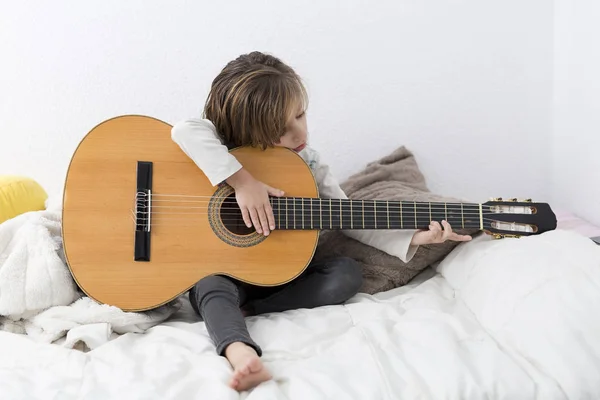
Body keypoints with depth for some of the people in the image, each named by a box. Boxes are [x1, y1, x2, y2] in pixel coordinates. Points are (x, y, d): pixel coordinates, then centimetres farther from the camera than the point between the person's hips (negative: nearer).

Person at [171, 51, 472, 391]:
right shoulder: (231, 147, -12)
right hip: (223, 270, -4)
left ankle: (246, 310, -23)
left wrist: (412, 238, -11)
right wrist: (242, 179, -40)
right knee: (210, 287, -35)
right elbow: (186, 131, -33)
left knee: (348, 273, -17)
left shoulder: (309, 165, -2)